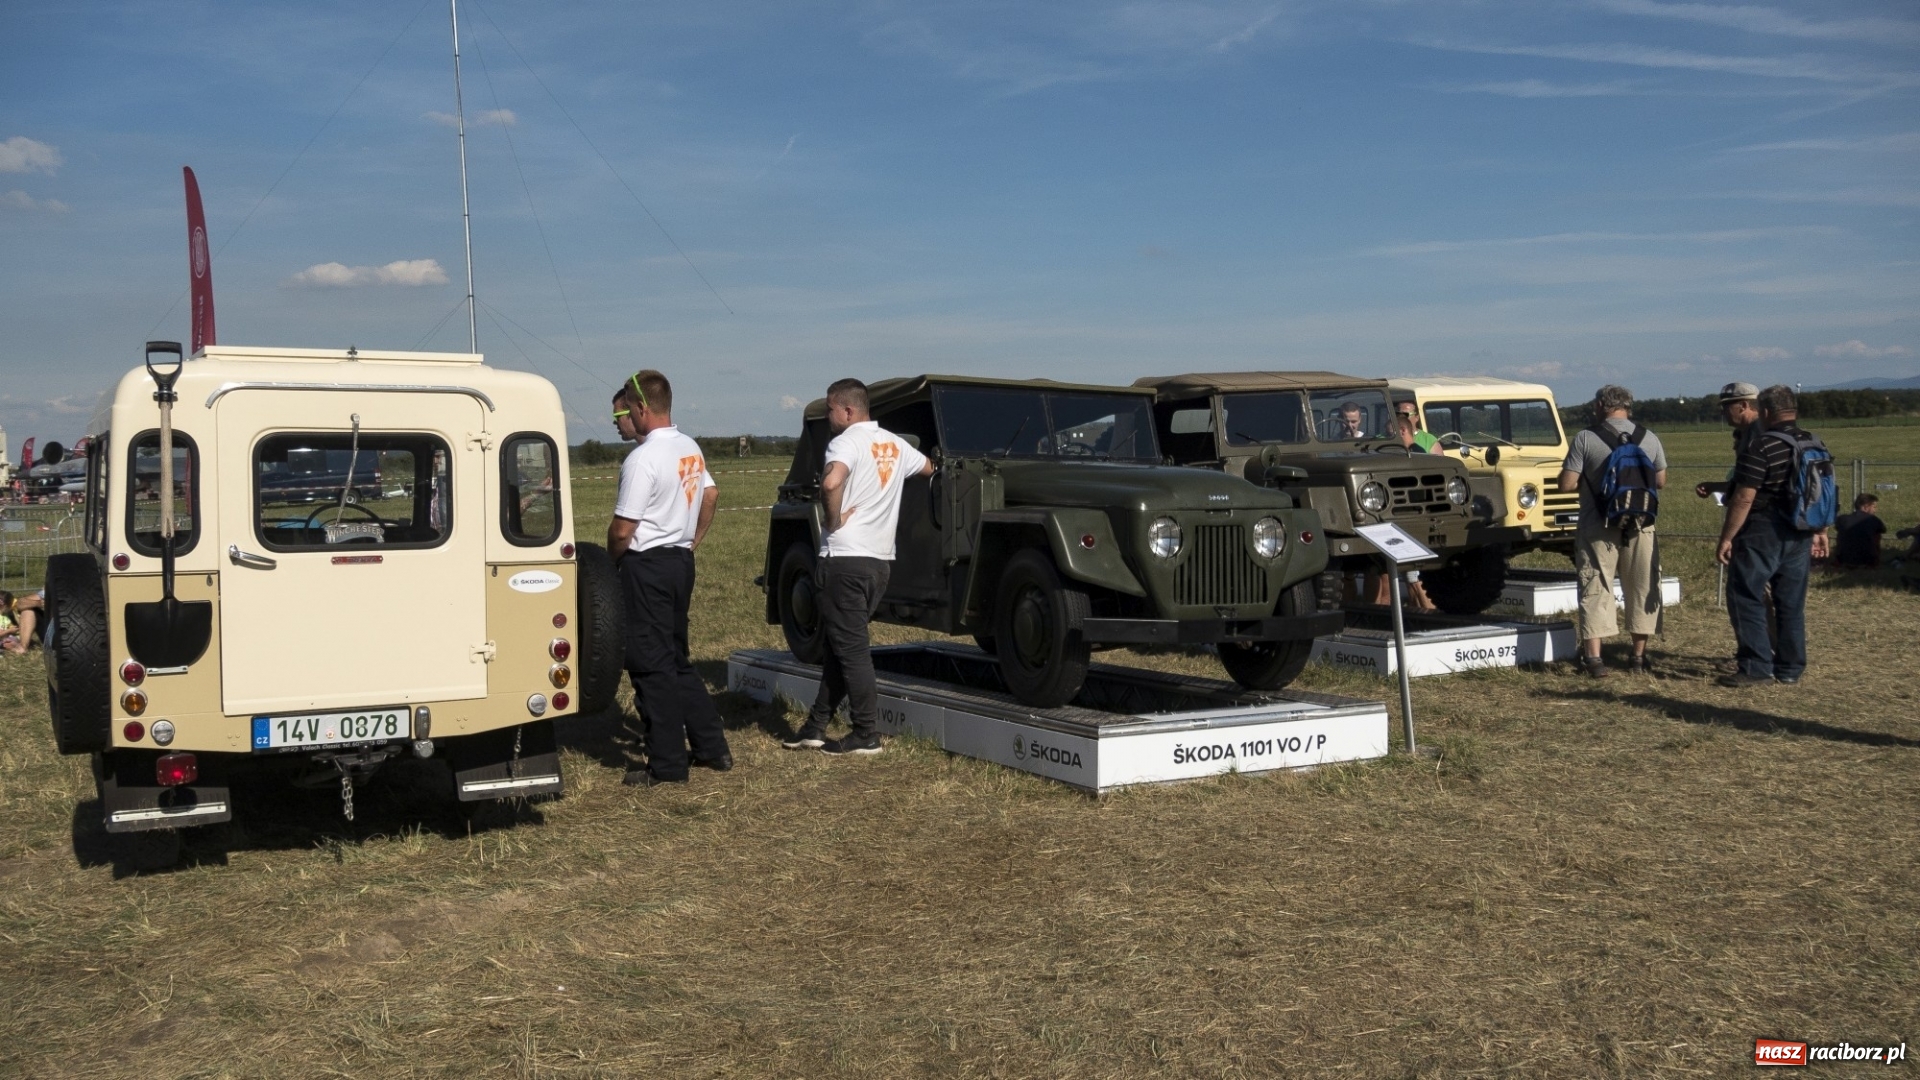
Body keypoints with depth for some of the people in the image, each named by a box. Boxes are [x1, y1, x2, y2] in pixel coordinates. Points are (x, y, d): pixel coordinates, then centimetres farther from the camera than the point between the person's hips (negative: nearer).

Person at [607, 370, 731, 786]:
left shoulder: (643, 459, -19)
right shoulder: (690, 449, 8)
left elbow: (622, 530, -17)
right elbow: (710, 495, 22)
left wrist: (611, 561, 1)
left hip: (648, 565, -9)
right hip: (681, 561, 9)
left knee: (651, 665, -1)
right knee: (677, 659, 18)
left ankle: (667, 765, 4)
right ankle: (712, 747, 22)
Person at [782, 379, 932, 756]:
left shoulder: (847, 442, -13)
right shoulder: (894, 444, 12)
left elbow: (831, 482, -33)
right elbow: (928, 467, 31)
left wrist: (834, 520, -17)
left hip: (845, 559, -8)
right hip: (881, 559, 8)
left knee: (850, 648, -2)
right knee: (841, 643, 15)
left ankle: (866, 735, 0)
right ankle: (816, 725, 21)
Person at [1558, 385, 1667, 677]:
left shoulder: (1586, 438, -8)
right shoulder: (1649, 438, 2)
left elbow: (1566, 484, -10)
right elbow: (1661, 482, 10)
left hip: (1598, 527, -2)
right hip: (1640, 526, 3)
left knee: (1595, 589, 3)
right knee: (1642, 589, 13)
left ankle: (1594, 658, 0)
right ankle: (1639, 657, 18)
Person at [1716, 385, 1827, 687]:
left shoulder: (1761, 448, -16)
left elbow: (1743, 499, -19)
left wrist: (1726, 538, -13)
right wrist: (1821, 531, 23)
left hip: (1762, 535, -7)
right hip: (1800, 535, 7)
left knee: (1746, 598, 0)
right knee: (1792, 603, 12)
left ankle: (1757, 667, -4)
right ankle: (1790, 669, 17)